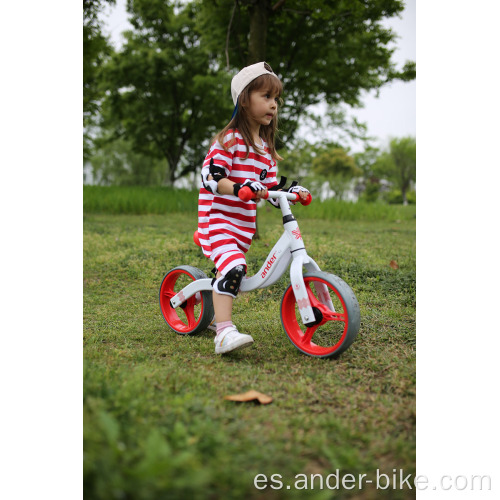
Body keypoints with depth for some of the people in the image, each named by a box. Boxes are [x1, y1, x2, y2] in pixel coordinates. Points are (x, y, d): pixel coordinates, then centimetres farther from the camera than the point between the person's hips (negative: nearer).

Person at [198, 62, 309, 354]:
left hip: (244, 225, 8)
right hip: (217, 218, -8)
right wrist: (240, 188, -34)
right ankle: (225, 333, -32)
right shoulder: (230, 140, -10)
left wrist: (292, 192, 1)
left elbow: (270, 187, 18)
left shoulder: (265, 147, 15)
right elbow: (210, 177, -19)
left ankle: (212, 313, 39)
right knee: (233, 267, -28)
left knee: (232, 270, 17)